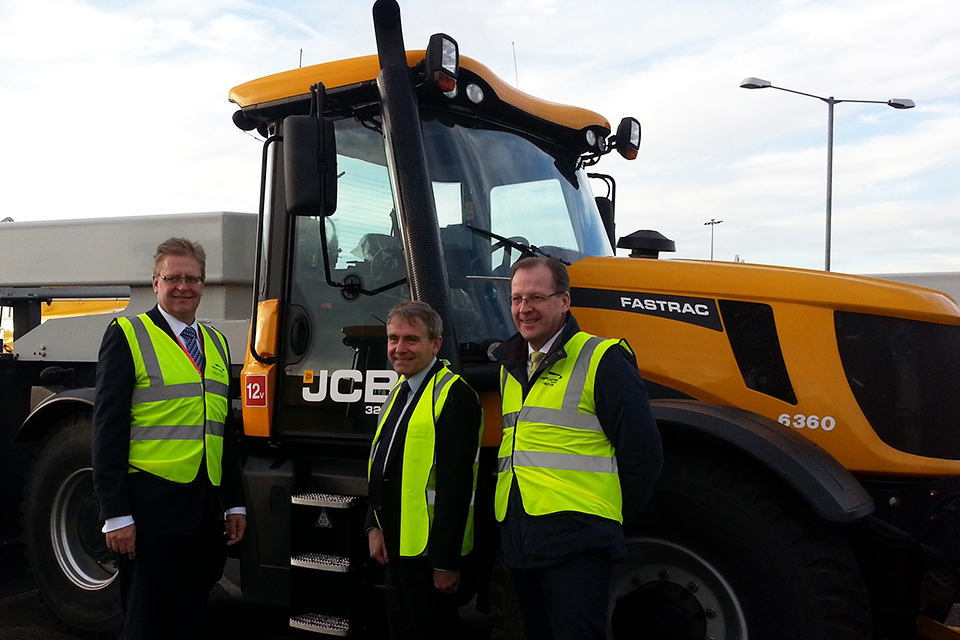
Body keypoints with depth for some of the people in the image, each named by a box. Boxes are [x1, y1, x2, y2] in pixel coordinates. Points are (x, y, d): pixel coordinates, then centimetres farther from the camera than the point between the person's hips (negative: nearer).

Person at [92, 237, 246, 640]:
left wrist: (234, 503, 13)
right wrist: (115, 513, -14)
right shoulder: (127, 335, -4)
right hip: (151, 503, -5)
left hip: (205, 508, 6)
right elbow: (108, 428, -9)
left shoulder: (216, 343, 14)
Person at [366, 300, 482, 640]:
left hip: (429, 554, -9)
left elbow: (455, 486, -22)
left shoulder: (454, 396, -18)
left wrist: (446, 562, -22)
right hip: (394, 549, 9)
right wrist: (375, 527, 6)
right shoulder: (398, 393, 11)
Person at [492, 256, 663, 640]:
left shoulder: (601, 360, -8)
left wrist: (613, 515, -2)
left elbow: (641, 450, -10)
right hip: (518, 542, 8)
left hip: (575, 541, -7)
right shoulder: (510, 367, 15)